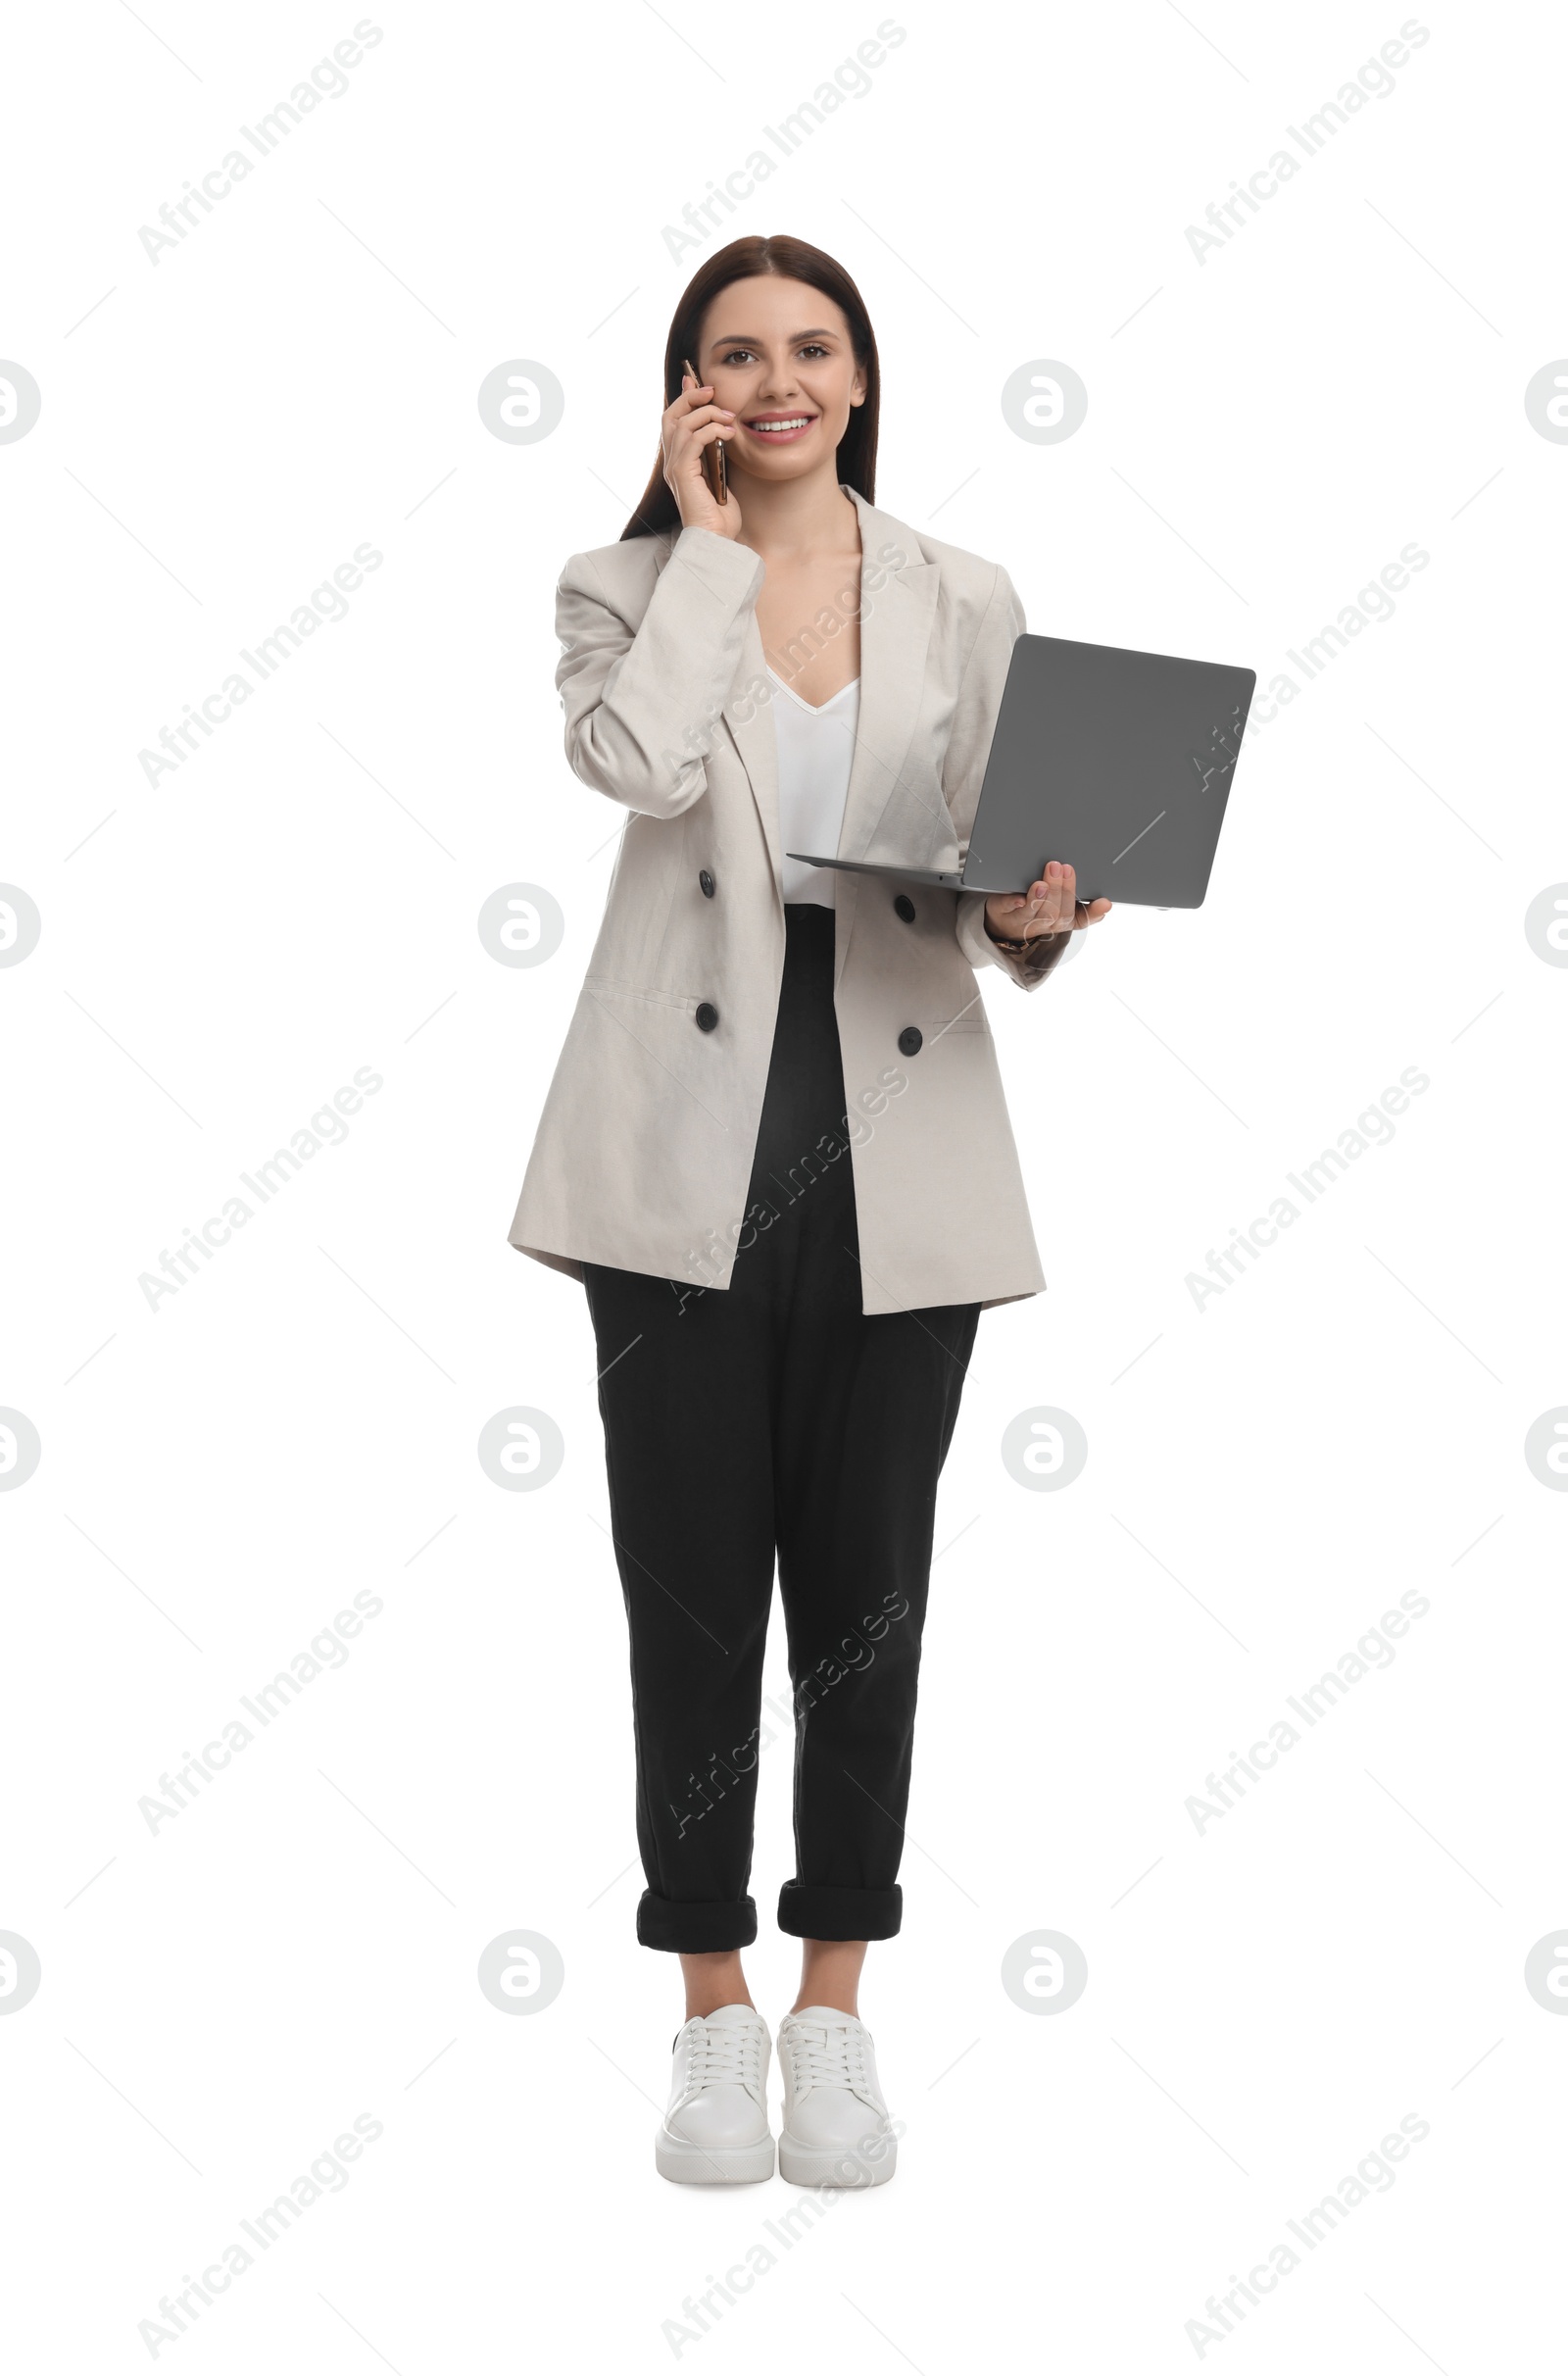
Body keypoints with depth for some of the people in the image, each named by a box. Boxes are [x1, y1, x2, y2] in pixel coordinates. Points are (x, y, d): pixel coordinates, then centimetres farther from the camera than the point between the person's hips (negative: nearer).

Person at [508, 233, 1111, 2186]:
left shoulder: (966, 603, 11)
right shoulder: (630, 583, 6)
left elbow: (1001, 876, 13)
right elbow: (633, 760, -17)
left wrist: (1037, 917, -9)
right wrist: (707, 538, -7)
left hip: (896, 1155, 2)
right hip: (689, 1148, -1)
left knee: (868, 1591, 8)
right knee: (694, 1590, 4)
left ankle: (835, 2016, 22)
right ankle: (715, 2020, 19)